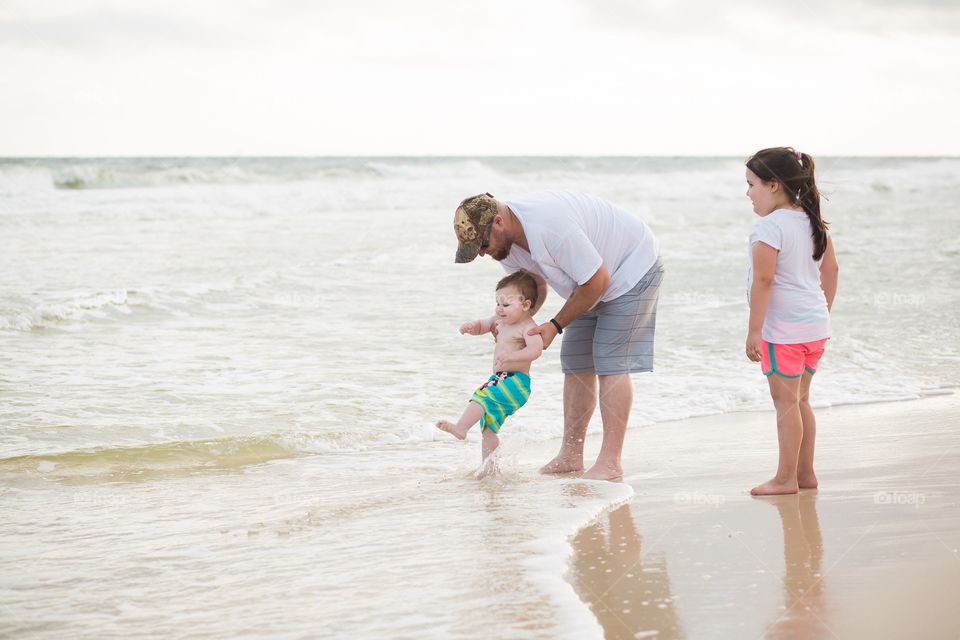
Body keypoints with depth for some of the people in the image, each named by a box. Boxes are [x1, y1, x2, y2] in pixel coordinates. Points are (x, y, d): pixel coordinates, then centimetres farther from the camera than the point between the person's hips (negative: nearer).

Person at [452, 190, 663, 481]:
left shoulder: (550, 226, -38)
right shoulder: (505, 240, -9)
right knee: (576, 361, 5)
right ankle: (570, 455, 10)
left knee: (610, 362, -14)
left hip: (633, 268, -9)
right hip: (594, 278, 9)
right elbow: (536, 286, 6)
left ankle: (610, 462, -13)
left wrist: (555, 326, -21)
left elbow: (596, 281, -29)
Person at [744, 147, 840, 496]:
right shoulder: (814, 222, 8)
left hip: (784, 330, -8)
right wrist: (823, 311, 23)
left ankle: (786, 478, 5)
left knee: (786, 402, -1)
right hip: (815, 325, 9)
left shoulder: (768, 227, -17)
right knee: (800, 400, 17)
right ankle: (805, 472, 23)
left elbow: (763, 280, -21)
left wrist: (753, 330, -18)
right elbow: (831, 269, 15)